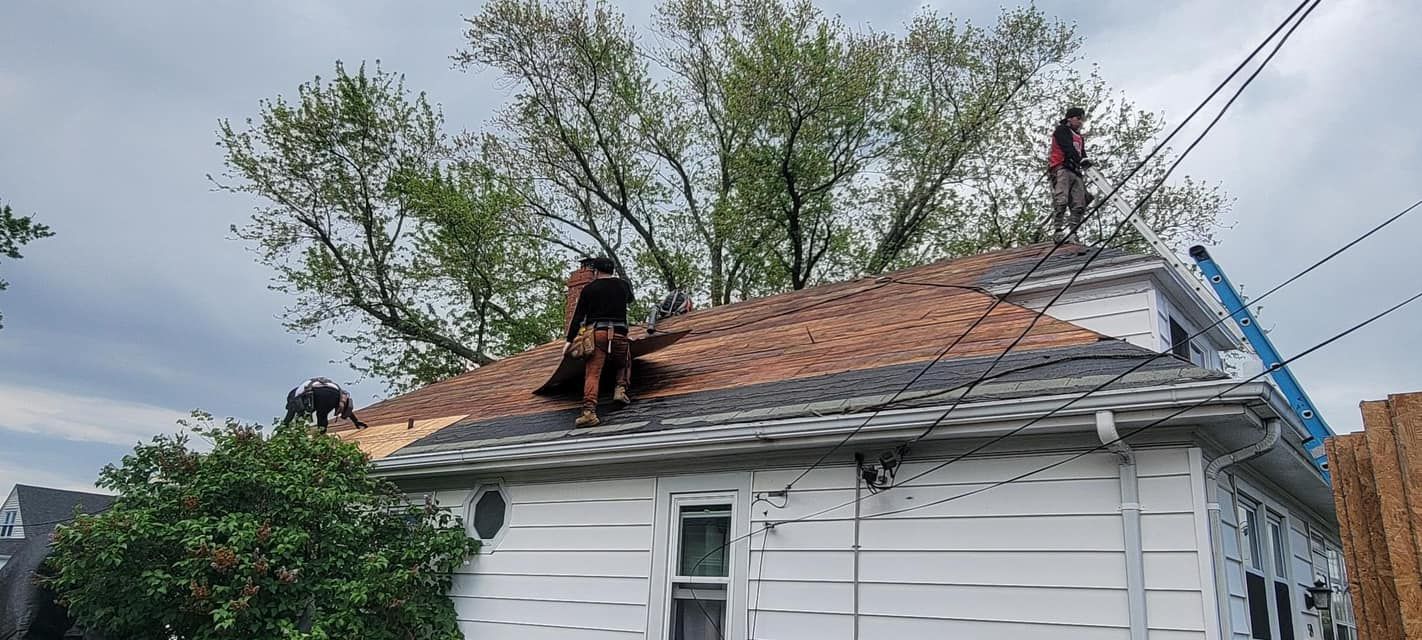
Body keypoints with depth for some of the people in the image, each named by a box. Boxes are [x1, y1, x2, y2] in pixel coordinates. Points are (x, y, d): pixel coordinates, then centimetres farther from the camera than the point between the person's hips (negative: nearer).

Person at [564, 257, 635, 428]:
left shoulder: (589, 289, 8)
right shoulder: (623, 285, 13)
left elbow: (578, 316, 5)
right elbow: (630, 299, 38)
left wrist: (569, 340, 8)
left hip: (597, 333, -2)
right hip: (619, 333, 2)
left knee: (592, 373, -7)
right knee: (624, 363, 30)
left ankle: (589, 411, -22)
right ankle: (620, 389, 9)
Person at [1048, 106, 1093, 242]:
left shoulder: (1079, 137, 31)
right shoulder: (1061, 130, 7)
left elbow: (1082, 154, 24)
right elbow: (1068, 148, -10)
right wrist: (1081, 160, -23)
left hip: (1075, 171, 8)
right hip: (1061, 168, -8)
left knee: (1079, 206, -5)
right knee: (1061, 201, -22)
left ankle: (1071, 233, -9)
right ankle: (1058, 231, -26)